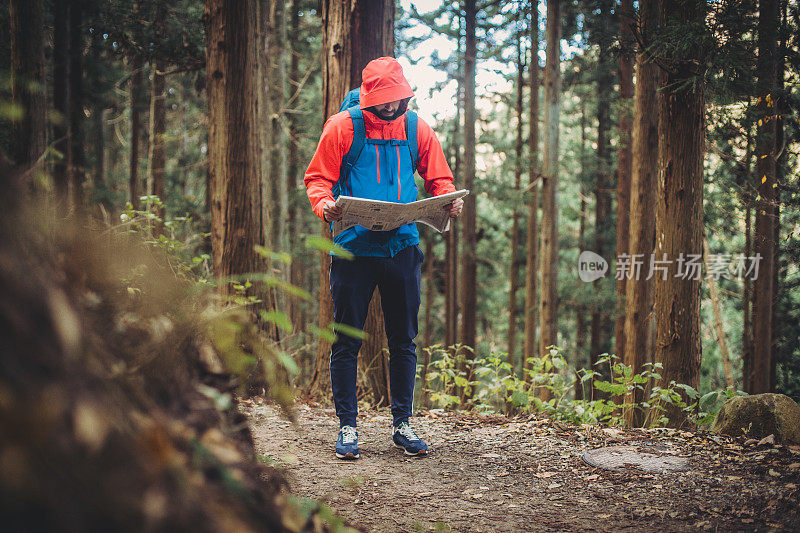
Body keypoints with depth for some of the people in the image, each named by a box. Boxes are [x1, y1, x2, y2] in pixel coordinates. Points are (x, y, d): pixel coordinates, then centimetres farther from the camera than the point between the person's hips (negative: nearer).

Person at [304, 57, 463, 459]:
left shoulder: (416, 129, 6)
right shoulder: (343, 127, -2)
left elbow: (439, 179, 13)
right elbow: (317, 178, 0)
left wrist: (449, 200, -9)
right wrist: (324, 205, -21)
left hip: (402, 246, 3)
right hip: (354, 246, -3)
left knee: (403, 341, 8)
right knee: (347, 342, 2)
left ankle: (401, 424, 19)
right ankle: (347, 426, 13)